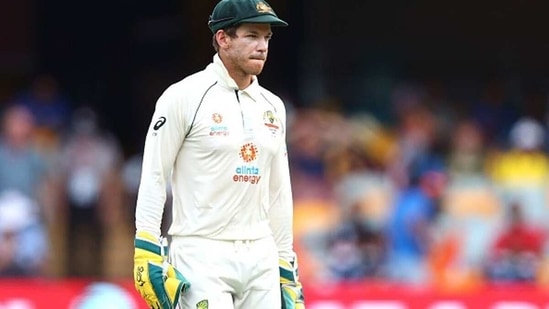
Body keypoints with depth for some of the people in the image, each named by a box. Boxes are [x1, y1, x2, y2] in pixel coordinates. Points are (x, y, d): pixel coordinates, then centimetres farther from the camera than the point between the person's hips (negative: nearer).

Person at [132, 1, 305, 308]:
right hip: (201, 258, -6)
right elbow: (153, 177, -7)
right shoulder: (184, 97, -5)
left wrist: (286, 268, 17)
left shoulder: (272, 107, 14)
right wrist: (147, 254, -15)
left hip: (261, 259, 6)